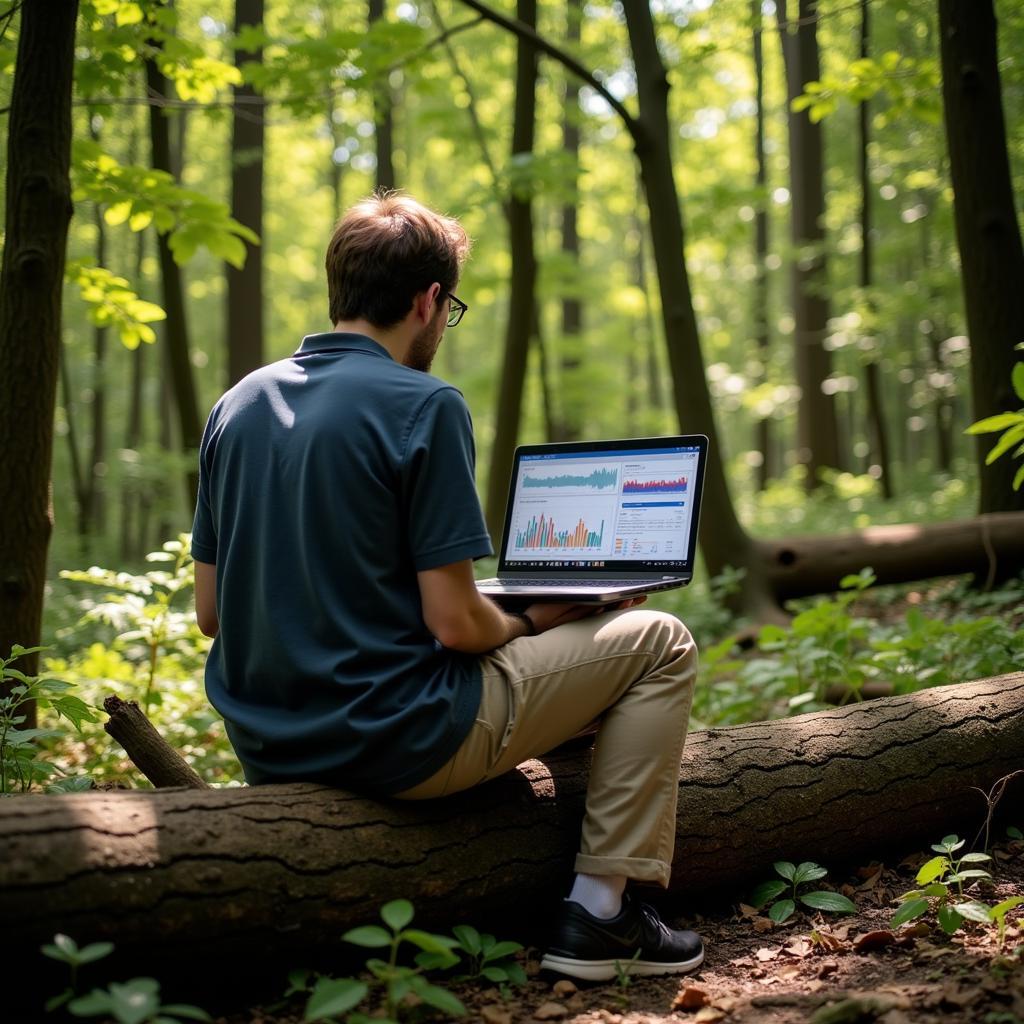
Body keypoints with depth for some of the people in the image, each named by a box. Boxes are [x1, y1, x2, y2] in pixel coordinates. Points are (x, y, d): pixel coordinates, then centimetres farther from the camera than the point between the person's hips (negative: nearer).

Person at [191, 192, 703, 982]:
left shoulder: (237, 406, 6)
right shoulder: (424, 406, -15)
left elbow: (211, 612, 9)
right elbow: (454, 622, -18)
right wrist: (530, 625, 5)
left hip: (267, 748, 8)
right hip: (396, 745, -8)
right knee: (659, 644, 8)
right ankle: (600, 907, 7)